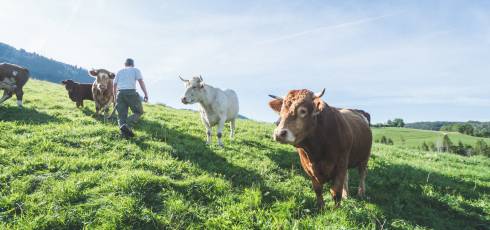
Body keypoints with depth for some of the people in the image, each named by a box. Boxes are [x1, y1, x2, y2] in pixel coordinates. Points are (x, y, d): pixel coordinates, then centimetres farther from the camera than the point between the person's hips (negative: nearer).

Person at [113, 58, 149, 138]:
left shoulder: (119, 71, 23)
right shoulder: (135, 70, 13)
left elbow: (114, 85, 21)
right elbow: (141, 81, -1)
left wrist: (115, 97, 34)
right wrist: (146, 94, -4)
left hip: (120, 93, 3)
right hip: (131, 93, -3)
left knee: (121, 115, 6)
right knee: (139, 112, 12)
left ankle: (123, 126, -25)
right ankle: (128, 122, -18)